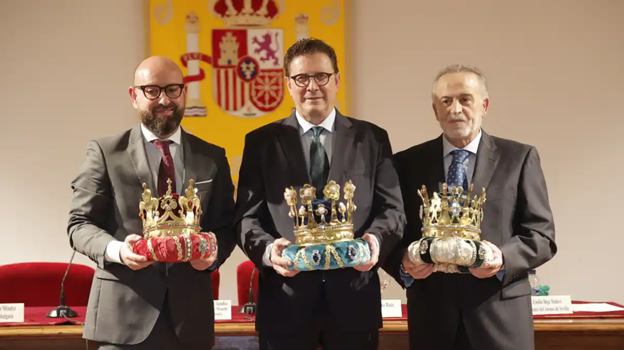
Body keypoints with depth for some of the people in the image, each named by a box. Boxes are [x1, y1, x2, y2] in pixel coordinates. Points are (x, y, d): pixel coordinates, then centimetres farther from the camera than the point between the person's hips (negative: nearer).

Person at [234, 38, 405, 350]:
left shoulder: (373, 138, 8)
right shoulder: (261, 142, 6)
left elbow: (392, 208, 3)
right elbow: (248, 216, 1)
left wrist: (375, 240, -18)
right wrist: (268, 250, -20)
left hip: (354, 298, 1)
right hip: (285, 300, 0)